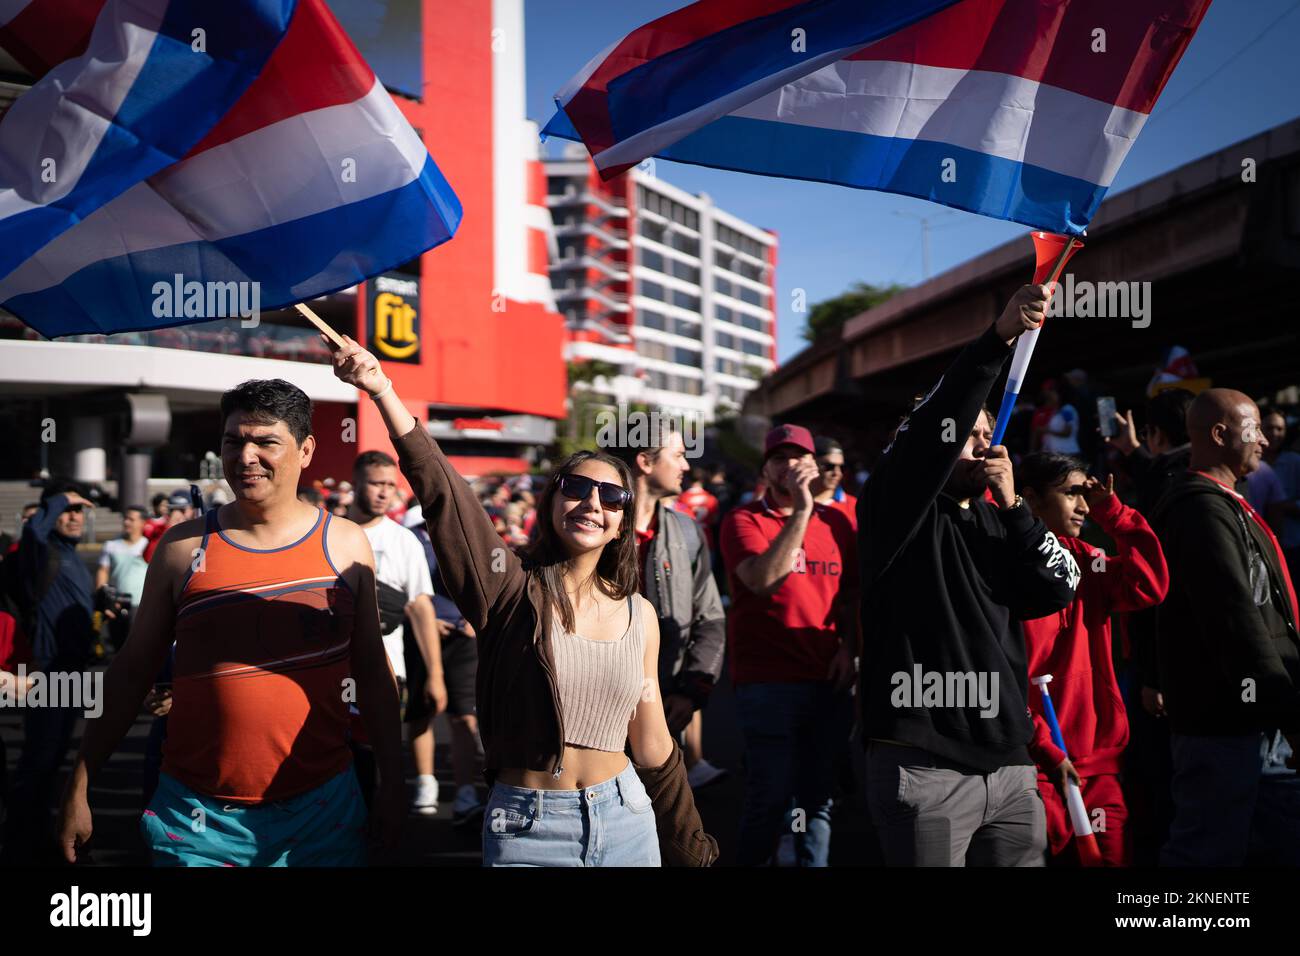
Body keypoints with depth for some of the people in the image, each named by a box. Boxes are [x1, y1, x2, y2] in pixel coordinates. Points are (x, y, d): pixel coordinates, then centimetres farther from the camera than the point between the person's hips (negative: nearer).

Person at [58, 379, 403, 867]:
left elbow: (372, 672, 6)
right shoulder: (182, 547, -1)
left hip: (321, 807, 0)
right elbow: (132, 670, 5)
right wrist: (78, 788, 3)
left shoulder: (345, 544, 0)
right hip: (197, 817, 0)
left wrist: (392, 783, 5)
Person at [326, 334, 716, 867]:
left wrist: (694, 852, 15)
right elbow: (441, 492, -22)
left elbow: (653, 747, 11)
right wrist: (382, 392, -33)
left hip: (626, 822, 3)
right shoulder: (513, 590, -8)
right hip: (526, 827, -3)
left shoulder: (639, 615, 3)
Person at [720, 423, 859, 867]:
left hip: (829, 680, 4)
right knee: (772, 795, -3)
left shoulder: (837, 522, 10)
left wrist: (848, 648, 3)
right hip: (767, 680, -4)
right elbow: (762, 580, -19)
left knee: (820, 794, 12)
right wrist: (801, 510, -20)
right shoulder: (743, 520, -2)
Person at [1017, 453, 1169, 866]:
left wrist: (1113, 513, 0)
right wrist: (1045, 750, -17)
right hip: (1035, 767, -7)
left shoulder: (1086, 560, 12)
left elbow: (1150, 586, 1)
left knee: (1113, 856, 9)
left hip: (1097, 762, 7)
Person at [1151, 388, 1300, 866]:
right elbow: (1238, 622, -23)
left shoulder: (1213, 503, 18)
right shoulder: (1205, 508, -15)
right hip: (1222, 717, -10)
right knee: (1211, 848, -4)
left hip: (1229, 711, 10)